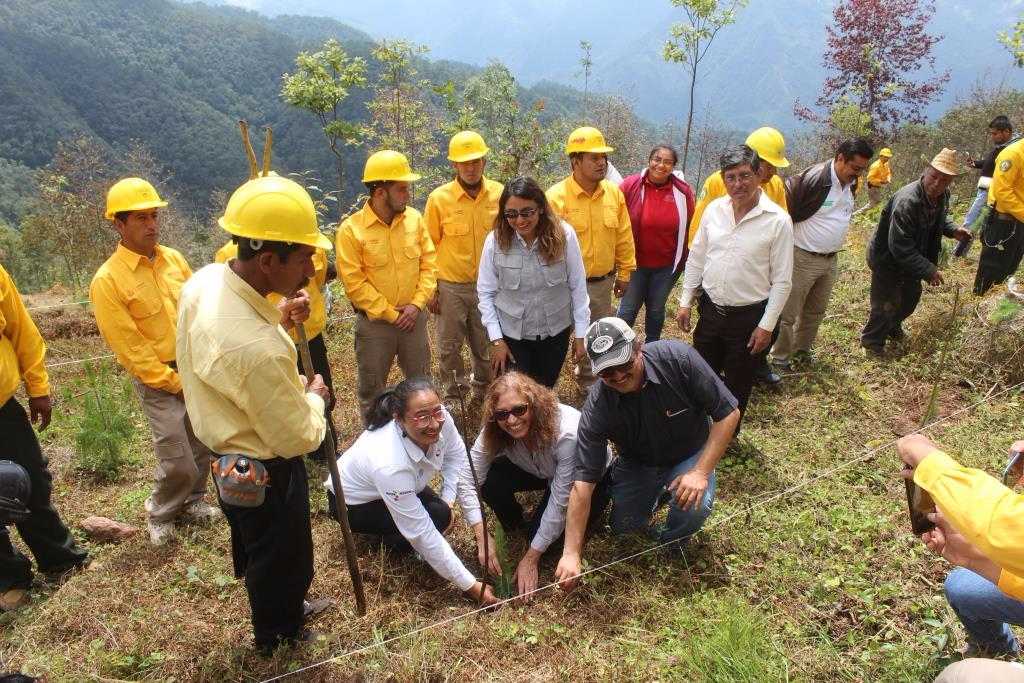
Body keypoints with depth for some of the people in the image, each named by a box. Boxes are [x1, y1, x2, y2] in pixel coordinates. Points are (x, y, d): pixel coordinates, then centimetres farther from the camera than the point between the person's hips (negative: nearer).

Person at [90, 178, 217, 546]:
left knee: (203, 447, 16)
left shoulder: (174, 258, 3)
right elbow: (130, 348, -14)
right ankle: (160, 515, 27)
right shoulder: (107, 281, -14)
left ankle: (191, 502, 40)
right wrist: (175, 383, -13)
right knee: (177, 461, -1)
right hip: (158, 380, -5)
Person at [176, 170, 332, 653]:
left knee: (260, 553, 32)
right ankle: (278, 637, 47)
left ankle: (283, 605, 58)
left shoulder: (205, 281, -12)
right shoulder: (259, 348, -40)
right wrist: (314, 396, -6)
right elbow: (298, 438, -26)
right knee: (280, 558, 20)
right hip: (263, 473, -8)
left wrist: (279, 320, -6)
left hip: (230, 455, 9)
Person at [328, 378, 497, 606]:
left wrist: (448, 499, -20)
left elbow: (457, 457, -7)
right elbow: (423, 534, -36)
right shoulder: (390, 463, -43)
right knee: (438, 516, -23)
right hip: (352, 503, -7)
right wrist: (470, 586, -31)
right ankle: (392, 541, 4)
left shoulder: (440, 419, -29)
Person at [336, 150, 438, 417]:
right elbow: (354, 283, -16)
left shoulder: (414, 218, -2)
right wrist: (391, 315, -15)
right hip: (375, 323, -4)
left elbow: (429, 263, 1)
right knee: (371, 388, 12)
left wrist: (416, 304, -11)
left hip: (414, 318, 4)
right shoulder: (351, 229, -15)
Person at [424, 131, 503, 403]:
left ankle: (484, 392, 39)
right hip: (451, 287, -1)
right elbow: (429, 247, -3)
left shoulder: (499, 194, -5)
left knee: (486, 346, 17)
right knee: (449, 347, 10)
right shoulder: (439, 198, -9)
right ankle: (454, 395, 31)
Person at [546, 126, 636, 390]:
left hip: (603, 282, 5)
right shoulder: (556, 197, -17)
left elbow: (624, 237, 7)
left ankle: (589, 382, 43)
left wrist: (624, 272, 10)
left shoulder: (614, 192, -2)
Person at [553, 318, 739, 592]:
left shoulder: (677, 358, -33)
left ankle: (671, 542, 7)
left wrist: (701, 472, -29)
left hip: (689, 455, -2)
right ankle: (656, 494, 28)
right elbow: (583, 482, -28)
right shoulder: (597, 408, -30)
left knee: (695, 507, -28)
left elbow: (728, 414, -22)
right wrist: (571, 554, -30)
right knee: (624, 525, -3)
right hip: (637, 463, 2)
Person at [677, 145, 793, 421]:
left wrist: (767, 325, -11)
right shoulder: (714, 209, -2)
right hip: (710, 310, 4)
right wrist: (685, 302, 6)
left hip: (748, 316, -3)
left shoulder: (778, 220, -14)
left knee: (737, 387, 13)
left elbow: (782, 280, -10)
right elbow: (696, 258, 7)